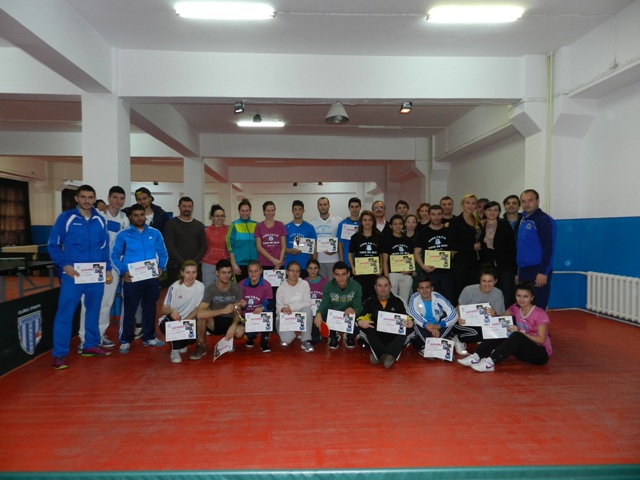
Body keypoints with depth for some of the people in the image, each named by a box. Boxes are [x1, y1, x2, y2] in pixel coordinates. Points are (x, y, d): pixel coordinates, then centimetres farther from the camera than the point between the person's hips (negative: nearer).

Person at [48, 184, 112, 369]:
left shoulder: (100, 220, 9)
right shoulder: (65, 218, -2)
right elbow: (53, 244, -3)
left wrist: (107, 268, 8)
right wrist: (64, 265, -14)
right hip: (73, 274, -4)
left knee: (93, 310, 13)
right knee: (65, 313, -3)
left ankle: (91, 345, 27)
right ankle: (60, 354, 5)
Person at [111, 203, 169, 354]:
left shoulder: (155, 233, 7)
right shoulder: (123, 235, 1)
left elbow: (163, 253, 9)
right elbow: (115, 256, 0)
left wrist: (161, 267, -7)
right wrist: (123, 271, -14)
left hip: (152, 278, 3)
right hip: (132, 278, -2)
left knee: (150, 308, 11)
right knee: (129, 309, 1)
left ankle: (149, 337, 24)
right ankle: (125, 340, 12)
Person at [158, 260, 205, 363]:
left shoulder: (200, 286, -11)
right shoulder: (174, 287, -16)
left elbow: (198, 309, -5)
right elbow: (164, 309, -15)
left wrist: (186, 320, -21)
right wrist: (172, 311, -39)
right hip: (170, 321, -2)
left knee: (194, 334, -27)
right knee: (173, 318, -35)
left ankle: (182, 344, 14)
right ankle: (175, 351, -14)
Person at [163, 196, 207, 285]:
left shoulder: (199, 225, 13)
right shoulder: (171, 224, 2)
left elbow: (203, 245, 7)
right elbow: (169, 246, -6)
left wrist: (194, 262, -7)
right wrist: (183, 263, -13)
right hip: (175, 267, -3)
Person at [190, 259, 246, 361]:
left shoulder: (236, 288, -9)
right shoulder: (211, 289, -16)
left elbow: (238, 312, -12)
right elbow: (199, 313, -31)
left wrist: (233, 325, -34)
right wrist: (223, 310, -38)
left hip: (230, 322, 1)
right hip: (215, 322, -1)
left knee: (240, 332, -33)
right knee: (201, 316, -33)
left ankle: (229, 340, 9)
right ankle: (201, 345, -6)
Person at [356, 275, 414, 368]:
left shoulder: (398, 301, 10)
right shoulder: (369, 302, 7)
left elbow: (406, 318, 1)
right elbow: (362, 317, -7)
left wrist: (409, 322, -24)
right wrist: (361, 322, -32)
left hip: (394, 337, 1)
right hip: (376, 337, -1)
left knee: (409, 328, -25)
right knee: (365, 327, -28)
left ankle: (379, 355, -35)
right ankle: (391, 355, -34)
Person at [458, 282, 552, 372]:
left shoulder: (540, 314, -16)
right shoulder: (515, 308, 1)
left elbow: (541, 340, -19)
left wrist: (519, 332, -28)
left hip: (541, 353, -6)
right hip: (524, 350, 6)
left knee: (516, 336, -35)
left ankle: (490, 363, -40)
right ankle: (476, 357, -29)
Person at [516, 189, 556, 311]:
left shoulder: (544, 220, -10)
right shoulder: (523, 219, 13)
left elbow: (548, 248, -16)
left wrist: (543, 272, -21)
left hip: (538, 271, -8)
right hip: (523, 271, 8)